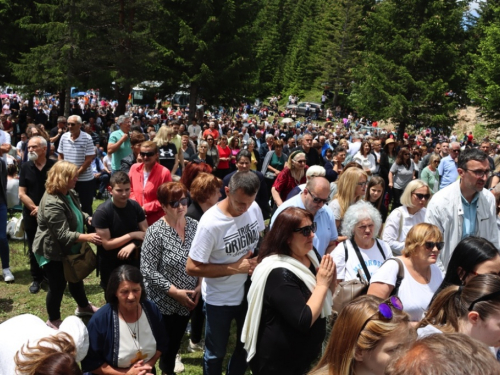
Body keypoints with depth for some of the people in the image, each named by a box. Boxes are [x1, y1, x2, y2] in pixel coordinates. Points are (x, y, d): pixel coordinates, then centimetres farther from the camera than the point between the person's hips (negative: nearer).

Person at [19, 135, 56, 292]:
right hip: (31, 215, 2)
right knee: (34, 249, 11)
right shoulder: (25, 167, 0)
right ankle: (37, 279, 25)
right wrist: (36, 208, -14)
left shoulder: (54, 166, -7)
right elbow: (22, 194, -2)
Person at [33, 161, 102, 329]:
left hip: (68, 249, 9)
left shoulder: (69, 193, -1)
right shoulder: (52, 203, -31)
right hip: (53, 252, -9)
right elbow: (63, 235, -32)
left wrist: (89, 219, -4)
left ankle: (83, 306, 47)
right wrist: (87, 237, -36)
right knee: (58, 286, 6)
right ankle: (54, 321, 26)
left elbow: (77, 213, 15)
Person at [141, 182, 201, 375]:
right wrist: (175, 291, -19)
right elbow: (148, 271, -19)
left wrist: (199, 285, -7)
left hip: (187, 300, 5)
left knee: (176, 342, 22)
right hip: (163, 302, -5)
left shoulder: (194, 226, -4)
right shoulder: (156, 232, -19)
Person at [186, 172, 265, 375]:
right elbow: (192, 267, -24)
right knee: (216, 352, 17)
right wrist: (234, 268, -25)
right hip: (220, 299, -5)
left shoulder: (254, 208, -14)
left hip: (249, 292, 5)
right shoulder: (211, 223, -30)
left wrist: (258, 260, -14)